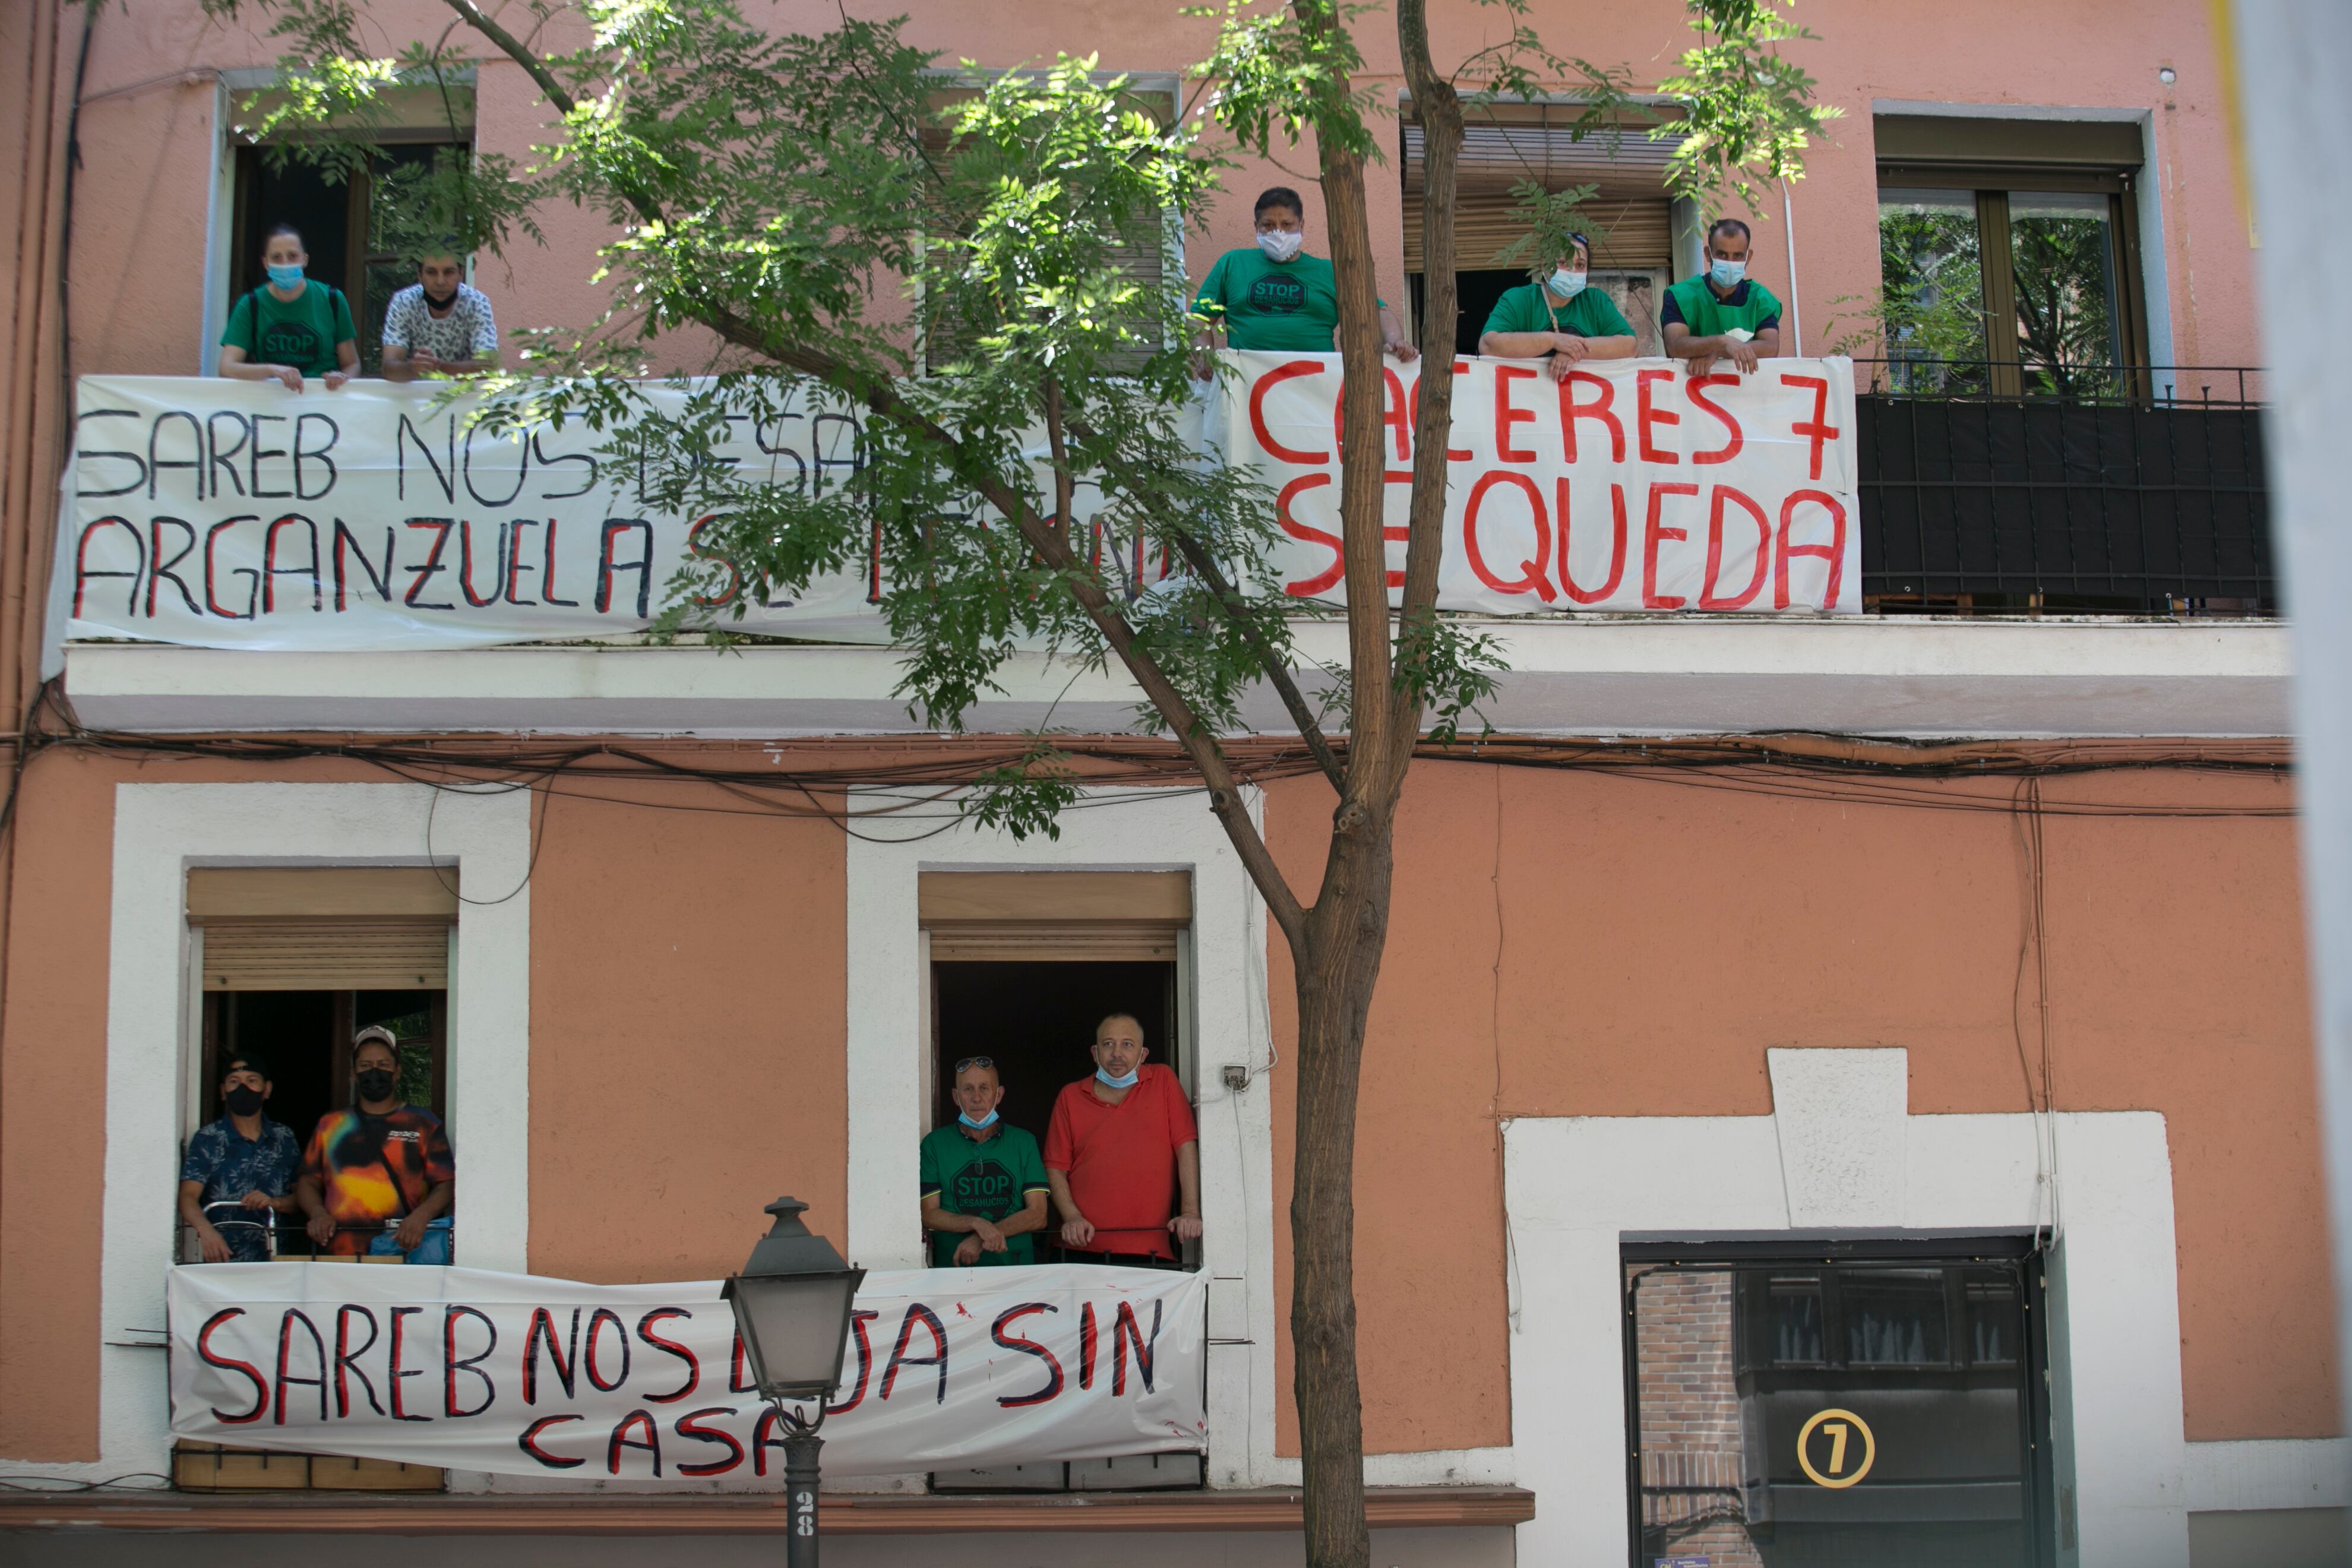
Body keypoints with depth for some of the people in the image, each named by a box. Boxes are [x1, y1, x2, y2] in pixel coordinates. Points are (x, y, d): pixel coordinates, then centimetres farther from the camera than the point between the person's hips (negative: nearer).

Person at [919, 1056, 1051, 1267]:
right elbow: (929, 1216, 4)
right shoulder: (935, 1143, 9)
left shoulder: (1024, 1142, 10)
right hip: (953, 1268, 0)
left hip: (1015, 1266, 1)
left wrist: (981, 1239, -8)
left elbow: (1038, 1216, 4)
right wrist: (978, 1224, -13)